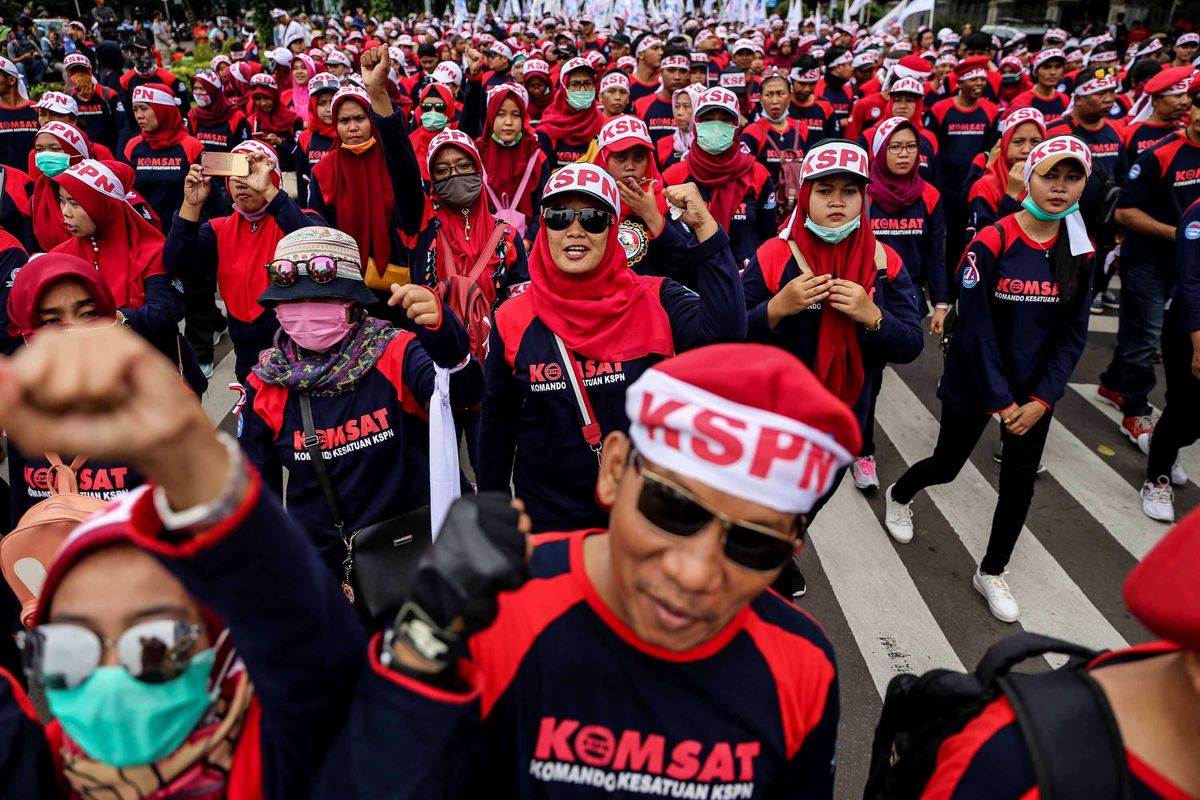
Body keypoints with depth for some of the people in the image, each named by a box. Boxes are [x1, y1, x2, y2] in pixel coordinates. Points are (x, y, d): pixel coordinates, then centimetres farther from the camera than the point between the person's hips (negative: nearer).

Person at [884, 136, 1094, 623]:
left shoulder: (1081, 252, -3)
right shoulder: (991, 243, -17)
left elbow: (1073, 335, 0)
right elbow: (976, 329, -17)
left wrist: (1041, 399, -8)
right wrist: (999, 400, -15)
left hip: (1034, 392, 4)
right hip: (974, 383, -4)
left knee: (1020, 482, 8)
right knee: (946, 466, 11)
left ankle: (992, 573, 29)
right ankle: (899, 495, 46)